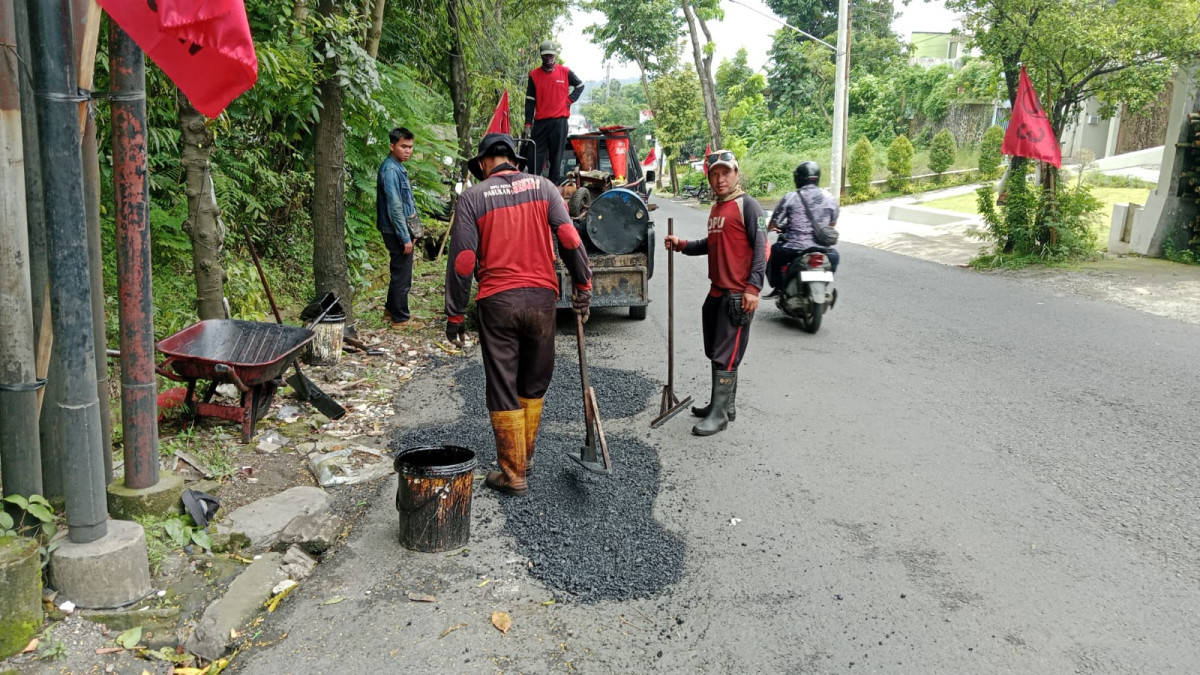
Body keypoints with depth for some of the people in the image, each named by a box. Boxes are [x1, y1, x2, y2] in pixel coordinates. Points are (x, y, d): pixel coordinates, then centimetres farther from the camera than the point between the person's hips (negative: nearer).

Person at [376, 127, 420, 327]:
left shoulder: (398, 168, 12)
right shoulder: (390, 170, -19)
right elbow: (394, 208, -23)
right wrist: (405, 238, -22)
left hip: (400, 230, 10)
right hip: (397, 232, -10)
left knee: (399, 273, 19)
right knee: (402, 277, -1)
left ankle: (391, 311, 31)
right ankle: (400, 318, 9)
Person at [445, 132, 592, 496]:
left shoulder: (472, 197, -1)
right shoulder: (542, 186, 5)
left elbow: (462, 261, -5)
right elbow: (569, 239, -3)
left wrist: (455, 315, 2)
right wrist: (583, 284, 5)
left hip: (497, 302, -2)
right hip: (541, 298, 3)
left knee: (503, 390, 7)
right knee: (534, 384, 18)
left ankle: (513, 474, 11)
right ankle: (524, 457, 31)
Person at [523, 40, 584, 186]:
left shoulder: (565, 72, 4)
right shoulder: (534, 75, 4)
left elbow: (580, 85, 20)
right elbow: (529, 101, 4)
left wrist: (570, 99, 4)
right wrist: (528, 124, -2)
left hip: (560, 121, 0)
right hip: (540, 122, 0)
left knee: (556, 156, 4)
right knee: (536, 156, -3)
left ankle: (554, 184, 10)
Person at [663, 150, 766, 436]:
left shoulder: (747, 205, -10)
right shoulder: (716, 208, 15)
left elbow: (761, 247, -15)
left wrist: (753, 287, -22)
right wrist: (682, 245, 11)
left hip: (738, 295, -9)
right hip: (716, 293, 9)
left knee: (726, 356, -6)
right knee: (716, 353, 15)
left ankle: (719, 415, 0)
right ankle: (725, 404, 28)